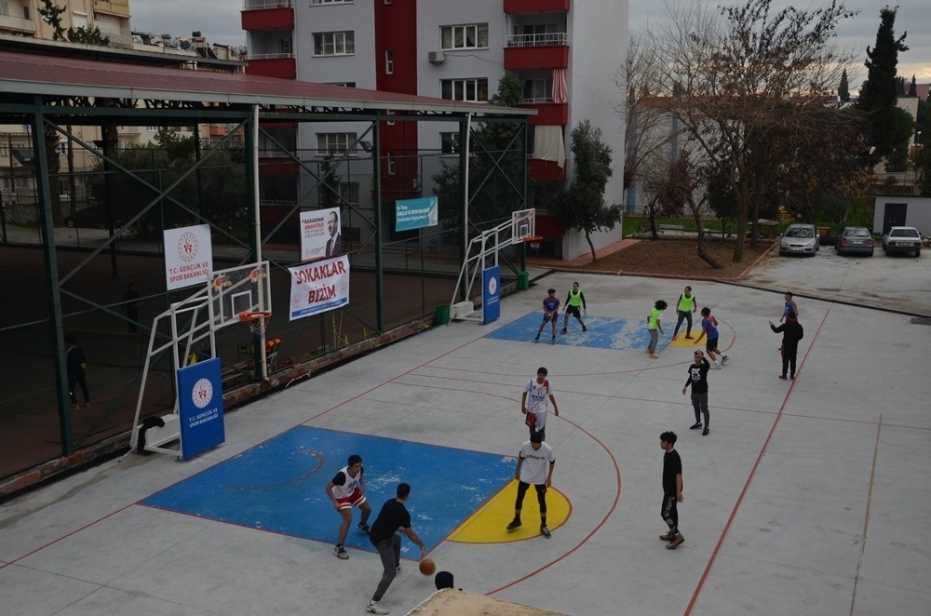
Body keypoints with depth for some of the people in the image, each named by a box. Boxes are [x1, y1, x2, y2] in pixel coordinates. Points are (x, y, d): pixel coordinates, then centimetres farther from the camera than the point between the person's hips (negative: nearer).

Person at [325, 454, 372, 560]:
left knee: (367, 509, 16)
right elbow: (328, 487, -34)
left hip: (353, 492, 6)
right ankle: (339, 547, -10)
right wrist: (334, 502, -37)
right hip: (341, 497, -6)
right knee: (348, 519, -20)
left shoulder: (360, 470, -23)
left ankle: (363, 525, 52)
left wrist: (361, 487, -7)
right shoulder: (342, 475, -42)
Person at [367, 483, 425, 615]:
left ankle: (396, 566, 60)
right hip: (382, 540, -9)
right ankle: (373, 604, -19)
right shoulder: (403, 513, -16)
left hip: (375, 534, 9)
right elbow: (410, 534, -6)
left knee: (397, 539, 38)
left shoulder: (389, 503, 7)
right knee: (390, 573, -10)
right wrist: (422, 545, 10)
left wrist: (401, 529, 39)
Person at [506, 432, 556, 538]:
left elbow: (552, 462, -6)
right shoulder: (525, 446, -24)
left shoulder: (548, 450, -26)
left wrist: (549, 477, -5)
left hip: (540, 479, -1)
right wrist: (517, 471, 6)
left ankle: (543, 525, 23)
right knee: (519, 498, 11)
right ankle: (517, 520, 33)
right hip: (525, 477, 1)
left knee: (542, 501, 6)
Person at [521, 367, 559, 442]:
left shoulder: (547, 384, -12)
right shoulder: (531, 382, -15)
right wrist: (523, 406, -4)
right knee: (532, 428, 18)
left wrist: (555, 407, 6)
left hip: (542, 411, -1)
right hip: (531, 410, 1)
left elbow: (550, 395, 2)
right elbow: (525, 393, -2)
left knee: (541, 430, -1)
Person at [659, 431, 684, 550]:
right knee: (672, 512, 19)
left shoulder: (674, 457, -26)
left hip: (673, 490, -10)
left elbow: (678, 475, -25)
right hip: (668, 489, 10)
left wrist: (678, 493, -23)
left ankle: (678, 536, 2)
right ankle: (672, 533, 32)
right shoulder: (667, 454, 4)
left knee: (666, 513, -5)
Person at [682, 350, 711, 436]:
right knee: (696, 408, 21)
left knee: (704, 410, 1)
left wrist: (702, 357, -45)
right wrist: (685, 387, 11)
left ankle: (707, 427, 13)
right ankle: (698, 423, 41)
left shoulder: (704, 366, -17)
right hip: (694, 391, 6)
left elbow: (708, 365, -43)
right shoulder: (692, 367, 0)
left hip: (702, 392, -6)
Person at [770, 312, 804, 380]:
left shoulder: (785, 325, -17)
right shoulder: (798, 326, -8)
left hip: (786, 346, -2)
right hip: (794, 346, 2)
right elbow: (801, 336, -1)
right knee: (793, 361, 13)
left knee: (785, 361, 8)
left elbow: (776, 330, -9)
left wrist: (771, 325, 8)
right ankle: (792, 375, 20)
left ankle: (784, 375, 14)